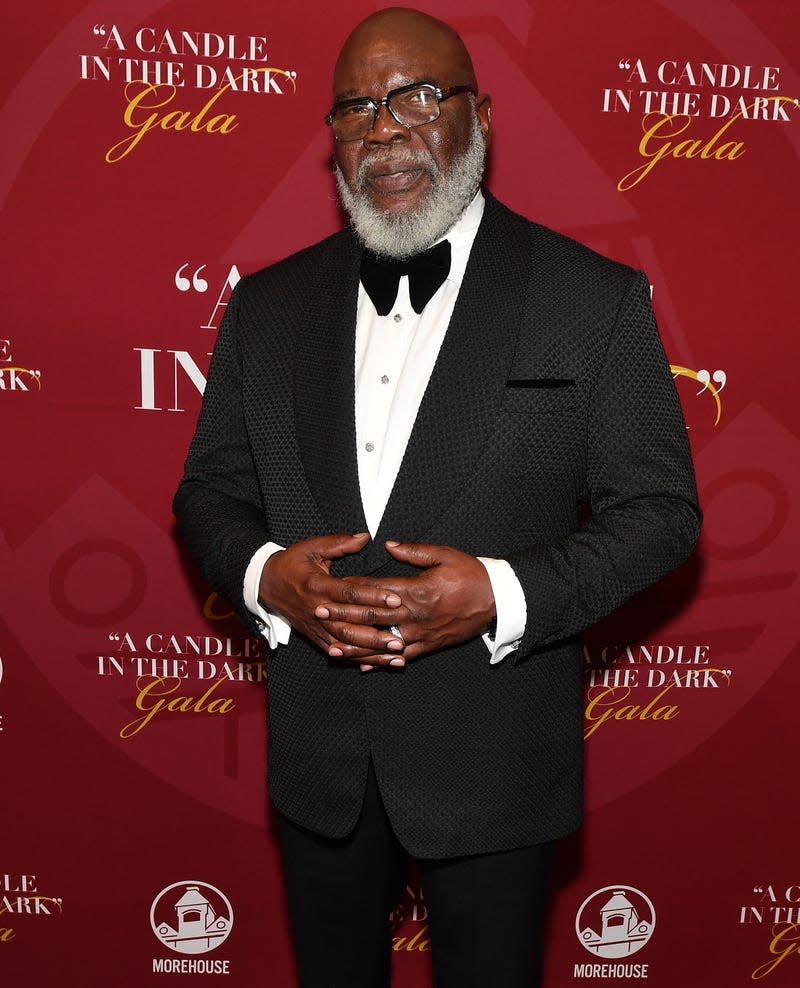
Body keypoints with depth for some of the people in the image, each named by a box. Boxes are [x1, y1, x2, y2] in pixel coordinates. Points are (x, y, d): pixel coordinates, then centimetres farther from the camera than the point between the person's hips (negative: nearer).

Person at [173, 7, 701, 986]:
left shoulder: (596, 298, -8)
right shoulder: (268, 303, 3)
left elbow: (659, 507, -7)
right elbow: (209, 489, 7)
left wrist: (503, 595, -22)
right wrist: (264, 575, -16)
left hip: (494, 757, -3)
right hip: (317, 754, 3)